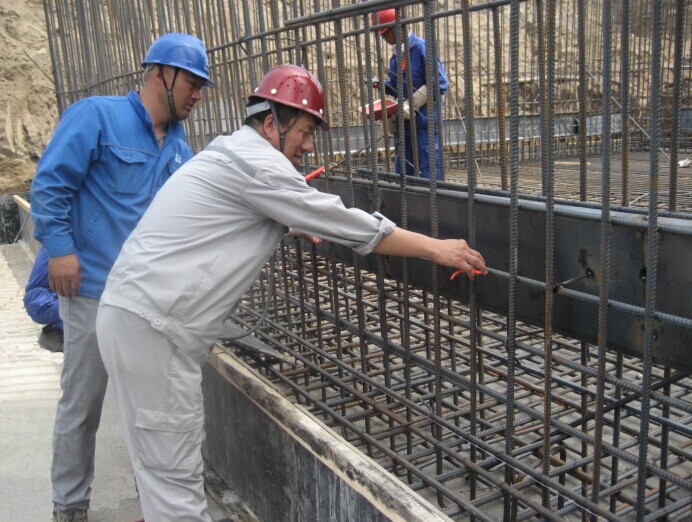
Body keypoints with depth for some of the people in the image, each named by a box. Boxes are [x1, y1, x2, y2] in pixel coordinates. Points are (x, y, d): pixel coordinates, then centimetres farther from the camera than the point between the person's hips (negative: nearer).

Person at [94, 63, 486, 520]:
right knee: (175, 478, -3)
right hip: (150, 328, -10)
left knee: (175, 461, 18)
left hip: (134, 315, 10)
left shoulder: (230, 154, 17)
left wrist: (292, 226, 45)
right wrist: (436, 248, -10)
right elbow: (346, 223, -15)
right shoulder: (255, 161, -14)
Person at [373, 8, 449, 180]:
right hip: (405, 126, 8)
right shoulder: (396, 56, 14)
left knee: (428, 176, -5)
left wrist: (411, 105, -18)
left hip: (425, 125, -8)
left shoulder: (421, 47, -9)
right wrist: (382, 85, 1)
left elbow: (439, 83, -15)